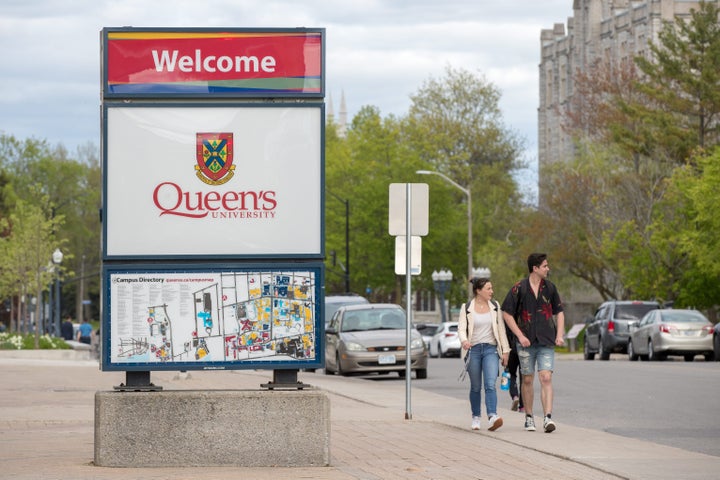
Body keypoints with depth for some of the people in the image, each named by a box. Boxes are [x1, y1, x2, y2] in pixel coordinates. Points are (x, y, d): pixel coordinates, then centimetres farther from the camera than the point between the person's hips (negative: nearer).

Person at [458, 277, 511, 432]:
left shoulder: (495, 306, 8)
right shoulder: (466, 308, 1)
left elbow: (501, 329, 10)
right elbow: (461, 328, -7)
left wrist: (505, 350, 8)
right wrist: (464, 341, -29)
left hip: (490, 349, 1)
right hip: (473, 349, 0)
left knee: (490, 384, -16)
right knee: (476, 387, 7)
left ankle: (492, 417, -29)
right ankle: (476, 417, 22)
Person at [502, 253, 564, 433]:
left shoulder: (550, 287, 6)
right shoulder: (519, 288, -4)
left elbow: (559, 312, 16)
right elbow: (507, 313, -1)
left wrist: (559, 335, 3)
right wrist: (520, 336, -9)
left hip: (546, 342, 1)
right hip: (526, 342, -1)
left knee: (546, 378, -12)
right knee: (527, 380, 7)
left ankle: (547, 417, -19)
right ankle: (529, 417, 19)